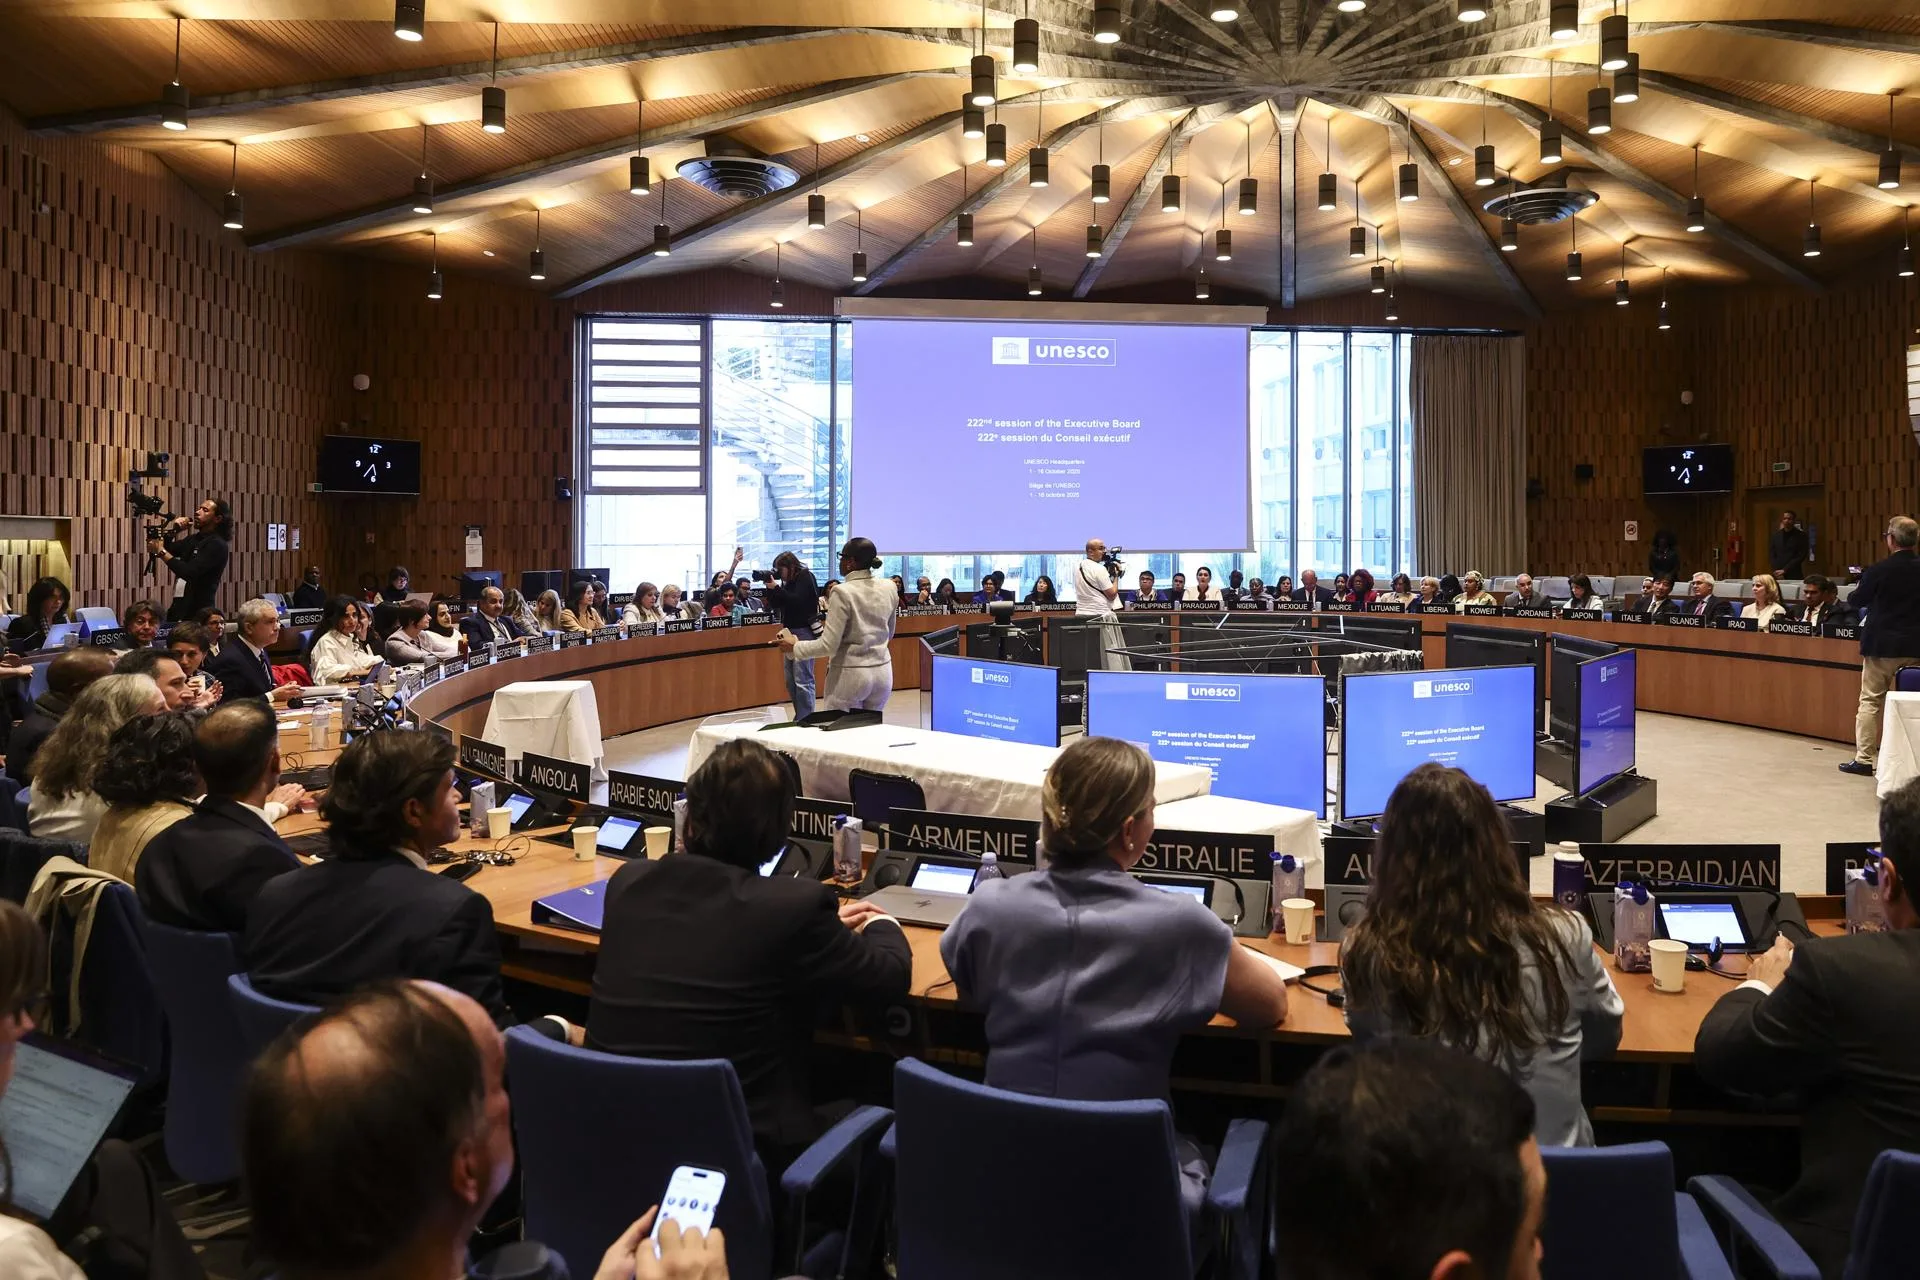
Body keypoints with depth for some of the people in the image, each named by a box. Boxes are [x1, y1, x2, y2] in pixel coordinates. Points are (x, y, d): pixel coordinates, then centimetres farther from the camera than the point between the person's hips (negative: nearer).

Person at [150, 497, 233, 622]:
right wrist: (174, 531, -1)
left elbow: (189, 573, -21)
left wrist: (161, 551, -17)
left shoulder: (217, 545, -12)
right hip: (178, 607, 8)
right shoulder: (193, 539, 15)